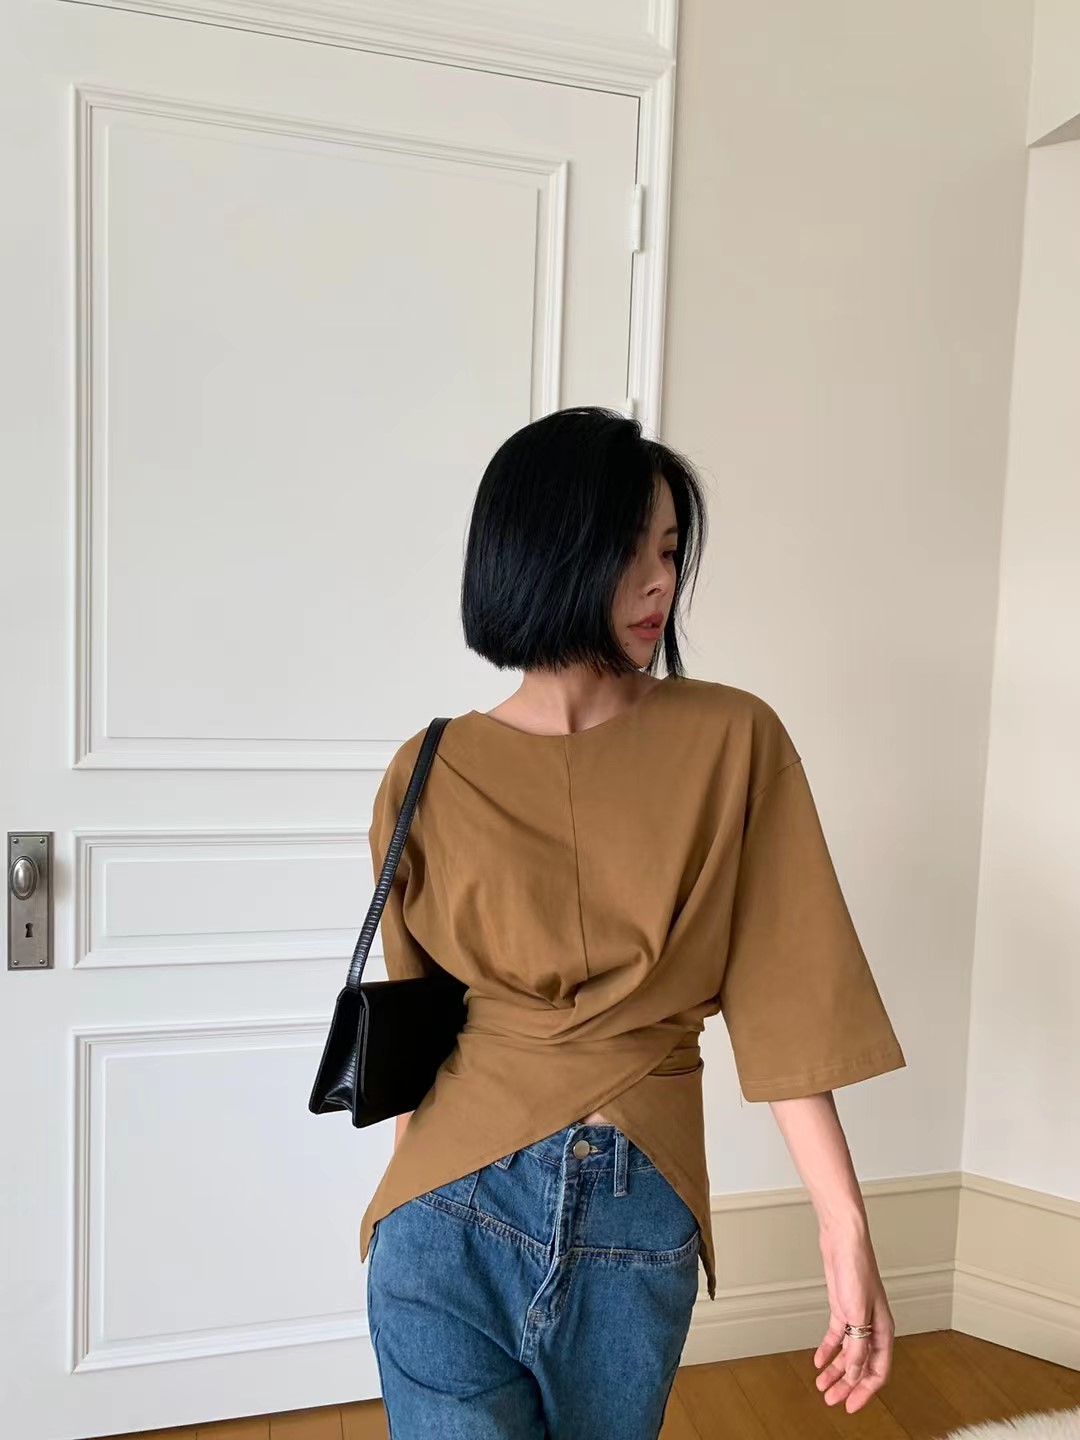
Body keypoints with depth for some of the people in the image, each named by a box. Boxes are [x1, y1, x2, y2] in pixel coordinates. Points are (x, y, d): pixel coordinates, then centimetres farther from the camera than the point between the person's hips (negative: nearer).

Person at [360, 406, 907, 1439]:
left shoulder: (733, 740, -5)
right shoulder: (432, 775, -5)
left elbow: (780, 989, -7)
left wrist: (845, 1224, -12)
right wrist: (401, 1214, 11)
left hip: (640, 1218, 2)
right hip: (455, 1212, -1)